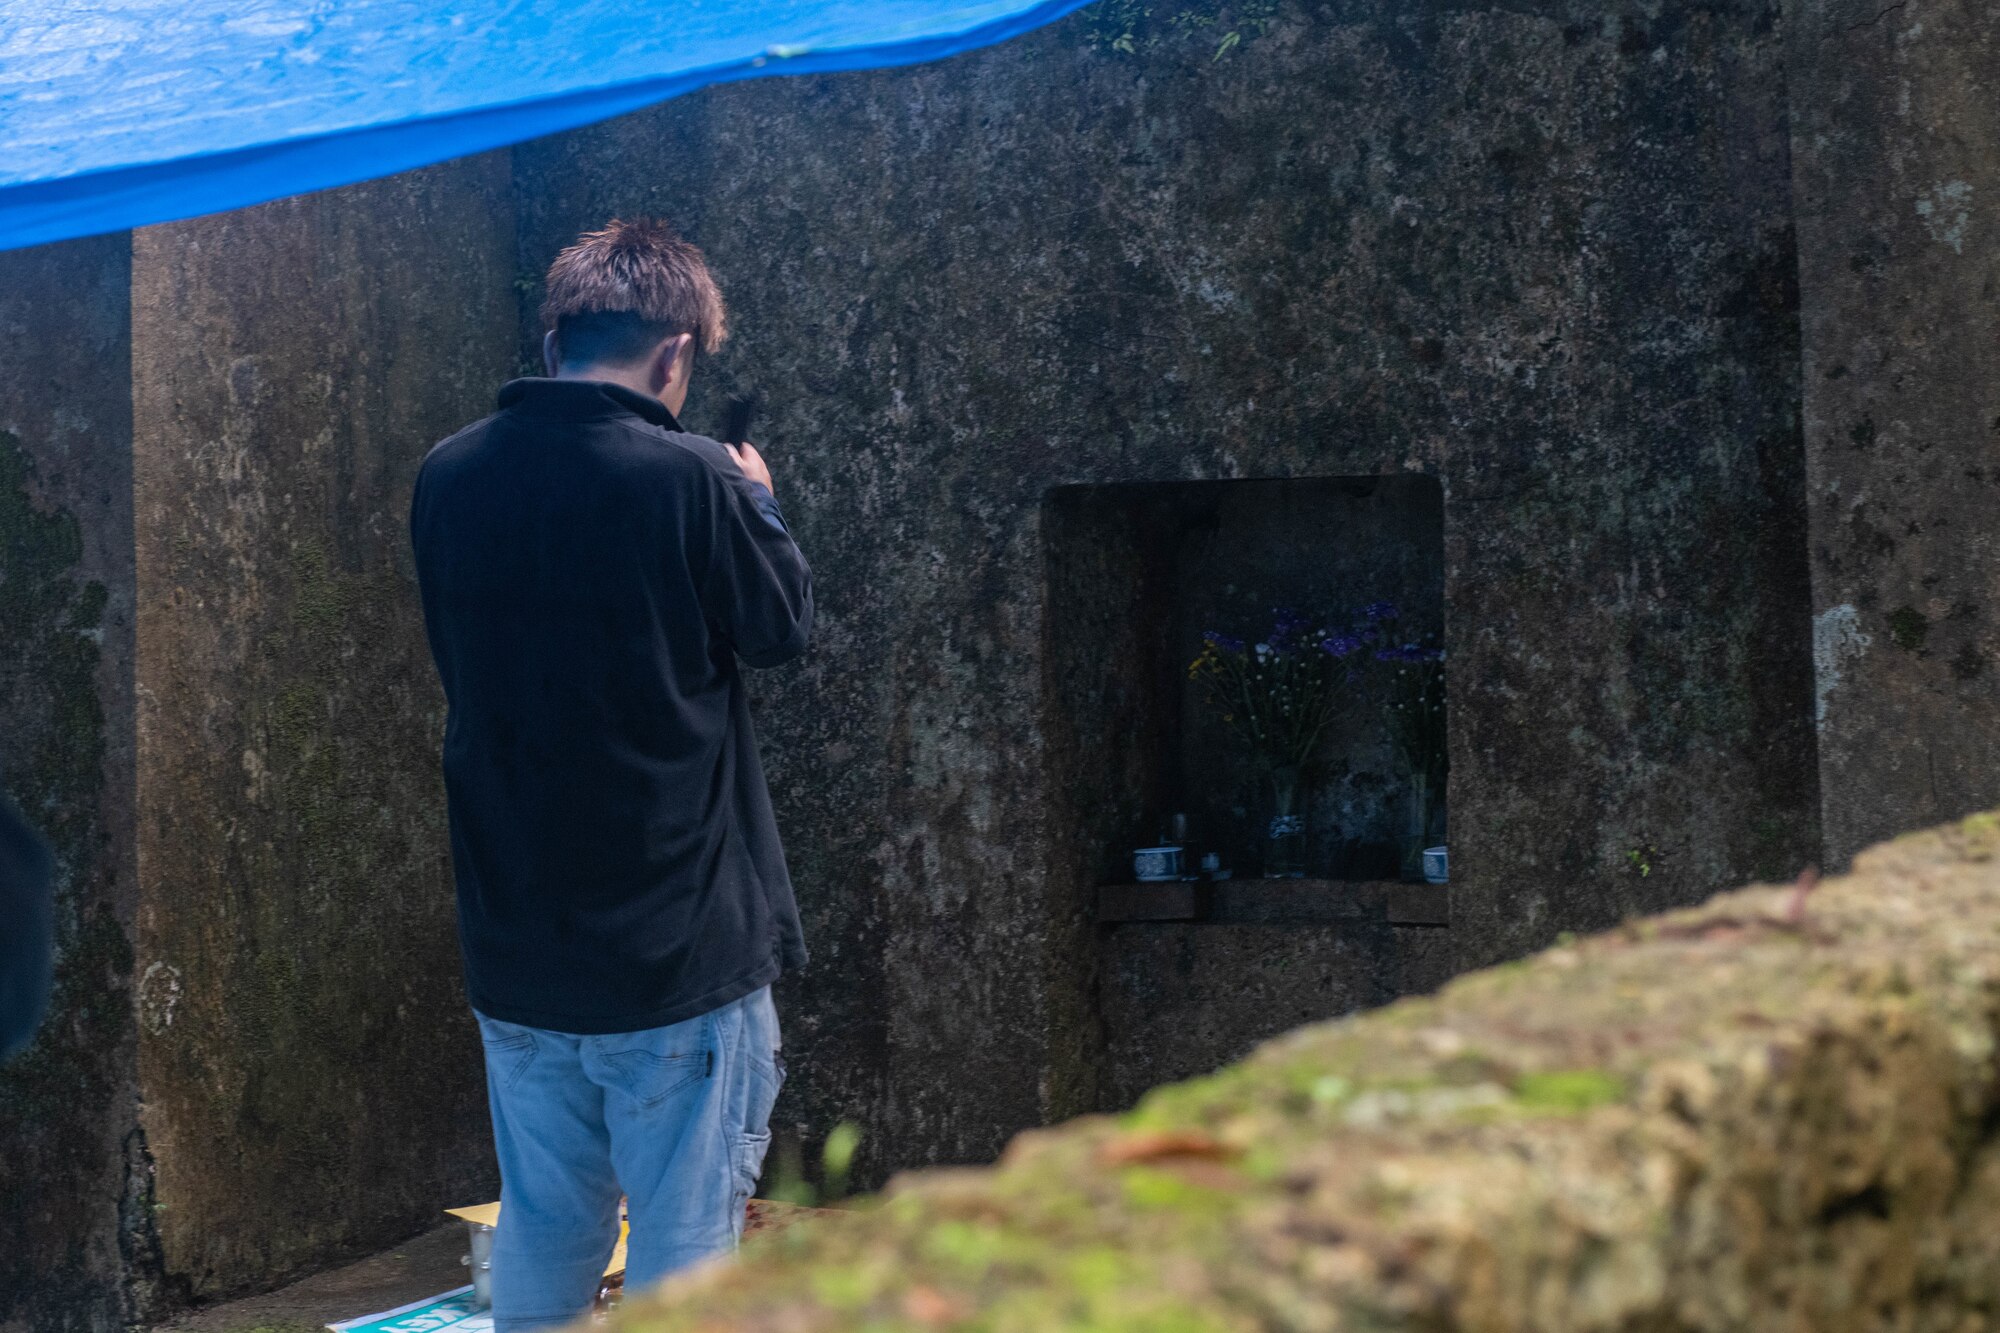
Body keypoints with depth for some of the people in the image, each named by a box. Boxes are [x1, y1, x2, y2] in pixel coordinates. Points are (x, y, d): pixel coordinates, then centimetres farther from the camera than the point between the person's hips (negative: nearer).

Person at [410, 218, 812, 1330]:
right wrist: (761, 506, 15)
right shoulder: (690, 479, -16)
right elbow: (782, 626, -2)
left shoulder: (450, 477, 1)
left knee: (540, 1237, 17)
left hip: (513, 946, 6)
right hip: (678, 942, -5)